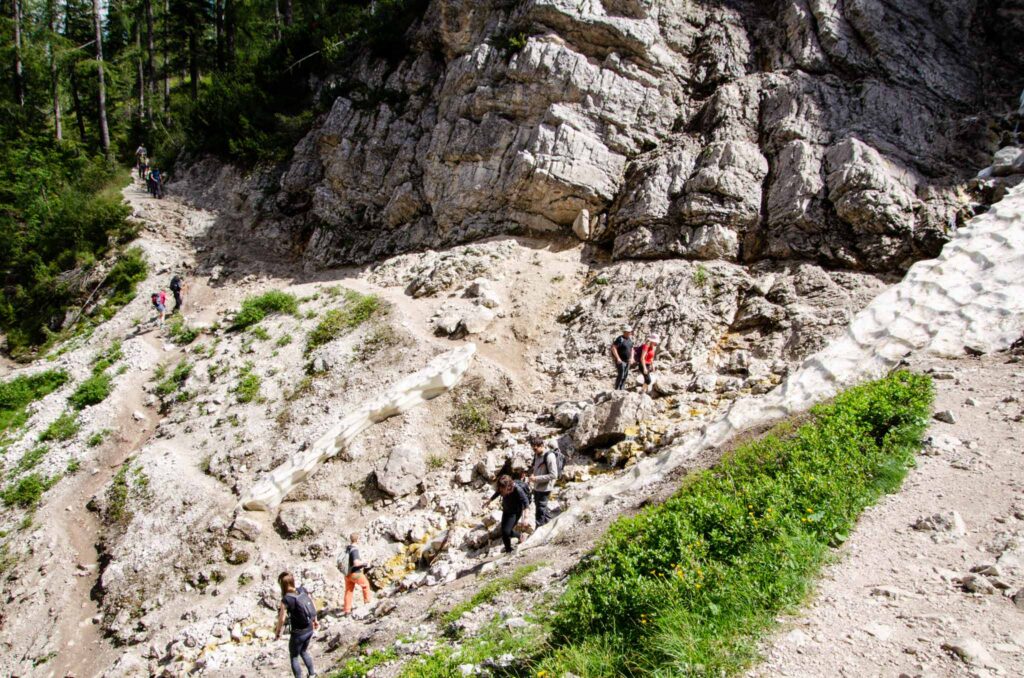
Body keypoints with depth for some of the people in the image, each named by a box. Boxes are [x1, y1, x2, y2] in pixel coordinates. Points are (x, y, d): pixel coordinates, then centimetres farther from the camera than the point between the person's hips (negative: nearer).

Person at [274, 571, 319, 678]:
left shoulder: (286, 600, -23)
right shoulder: (303, 590, -6)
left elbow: (281, 619, -18)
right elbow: (313, 606, 5)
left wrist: (277, 633, -1)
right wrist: (315, 620, 19)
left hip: (298, 633, -7)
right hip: (310, 629, 7)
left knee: (294, 658, 18)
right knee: (304, 652, 32)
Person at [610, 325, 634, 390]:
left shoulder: (630, 339, 6)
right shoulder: (620, 339, -20)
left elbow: (631, 349, 16)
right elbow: (613, 347, -26)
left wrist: (631, 358, 3)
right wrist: (618, 358, -27)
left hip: (627, 361, 8)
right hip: (620, 360, -8)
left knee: (625, 375, 10)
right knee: (621, 375, -10)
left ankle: (621, 389, 19)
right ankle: (616, 389, 0)